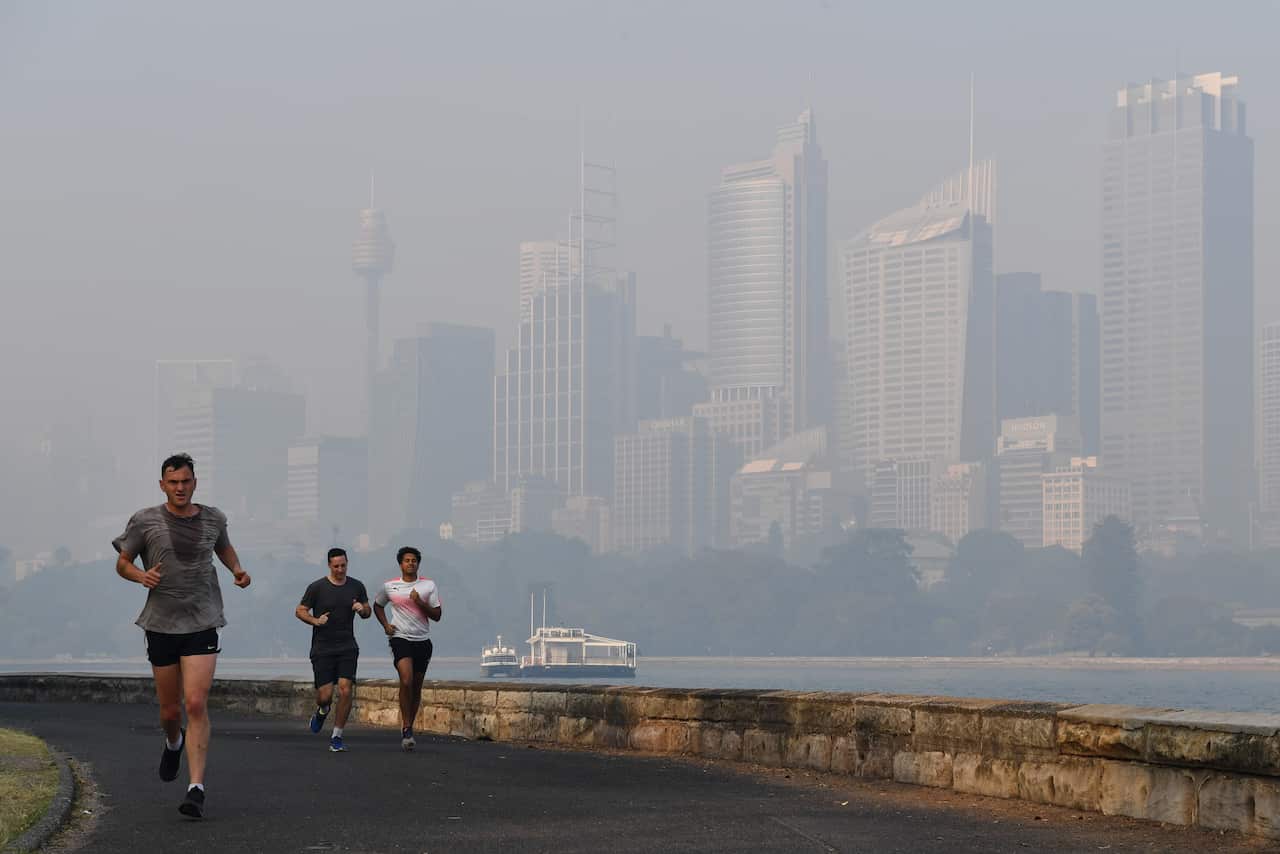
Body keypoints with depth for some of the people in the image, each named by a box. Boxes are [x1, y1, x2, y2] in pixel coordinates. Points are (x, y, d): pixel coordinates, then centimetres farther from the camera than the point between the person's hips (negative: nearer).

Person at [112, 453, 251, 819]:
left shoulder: (212, 519, 5)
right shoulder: (145, 521, -2)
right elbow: (122, 562, 7)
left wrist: (237, 569, 7)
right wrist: (141, 576, -15)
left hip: (202, 623, 0)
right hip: (162, 624, 0)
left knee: (196, 704, -15)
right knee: (170, 711, 10)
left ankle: (197, 789, -15)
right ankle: (174, 742, 48)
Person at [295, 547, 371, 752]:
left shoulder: (357, 587, 6)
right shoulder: (317, 587, -4)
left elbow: (367, 612, 18)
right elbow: (300, 611, 3)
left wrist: (363, 609, -6)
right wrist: (315, 620, -16)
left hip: (347, 648, 2)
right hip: (322, 648, -2)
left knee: (345, 690, -13)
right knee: (325, 694, -6)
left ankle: (336, 737, 0)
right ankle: (322, 711, 33)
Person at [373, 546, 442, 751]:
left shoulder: (429, 586, 3)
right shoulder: (390, 586, 3)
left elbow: (436, 615, 2)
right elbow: (377, 605, 21)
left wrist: (420, 603, -14)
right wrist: (385, 625, 5)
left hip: (423, 640, 2)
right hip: (400, 638, -2)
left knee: (416, 687, 7)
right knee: (406, 680, -21)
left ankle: (408, 728, 22)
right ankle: (406, 729, -17)